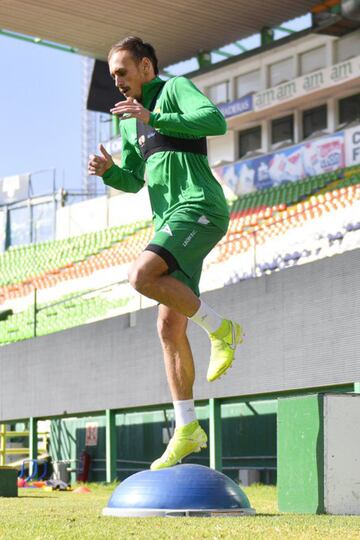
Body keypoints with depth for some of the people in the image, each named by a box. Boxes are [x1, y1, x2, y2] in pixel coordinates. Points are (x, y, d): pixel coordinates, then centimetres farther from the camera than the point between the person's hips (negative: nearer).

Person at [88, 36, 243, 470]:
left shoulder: (175, 89, 1)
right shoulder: (129, 119, 23)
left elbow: (216, 121, -18)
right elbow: (132, 180, 26)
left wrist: (153, 119, -21)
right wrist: (107, 170, 4)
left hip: (200, 208, -8)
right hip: (170, 221, 8)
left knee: (141, 276, -29)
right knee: (169, 328, 1)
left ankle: (220, 329, -11)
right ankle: (186, 429, 4)